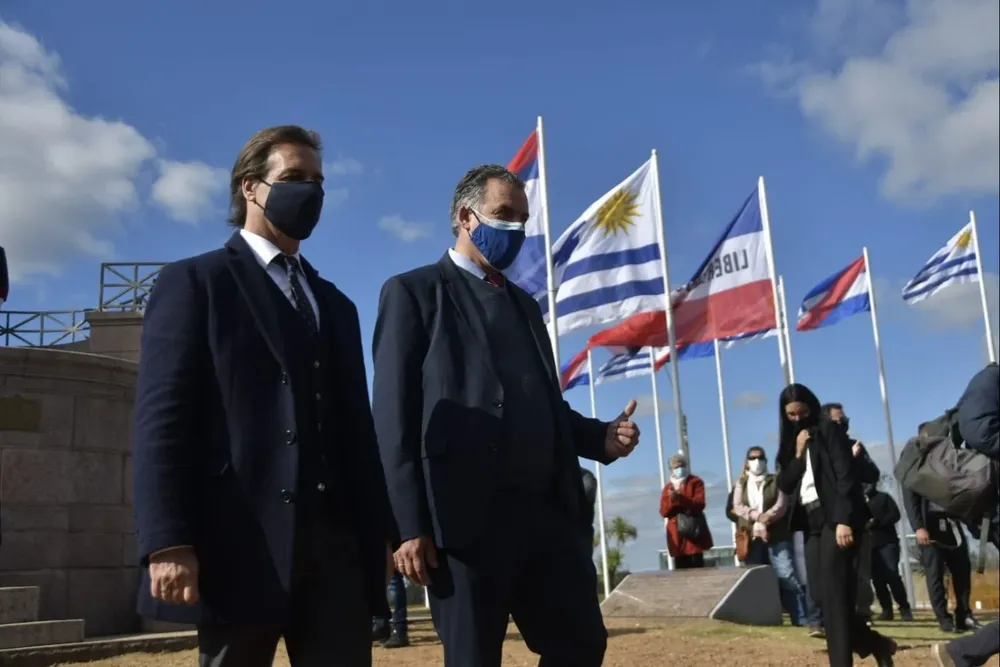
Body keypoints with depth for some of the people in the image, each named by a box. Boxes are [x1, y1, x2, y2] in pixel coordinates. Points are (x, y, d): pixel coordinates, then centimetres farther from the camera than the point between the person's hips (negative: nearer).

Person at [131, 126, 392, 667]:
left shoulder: (335, 304, 23)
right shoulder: (195, 282, 5)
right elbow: (161, 416, -6)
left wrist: (379, 531, 10)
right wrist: (167, 542, -16)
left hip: (335, 542, 5)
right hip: (242, 541, -5)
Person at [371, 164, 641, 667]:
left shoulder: (524, 304, 24)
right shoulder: (414, 292, 3)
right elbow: (394, 413, -6)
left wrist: (600, 436, 4)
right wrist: (409, 525, -14)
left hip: (548, 511, 7)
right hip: (466, 515, -6)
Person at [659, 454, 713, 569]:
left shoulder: (695, 482, 3)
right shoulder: (668, 488, 14)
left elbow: (699, 504, -11)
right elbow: (664, 512, 6)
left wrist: (680, 498, -22)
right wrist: (671, 500, -13)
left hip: (694, 534, -4)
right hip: (677, 536, 4)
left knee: (697, 568, -5)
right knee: (680, 570, 2)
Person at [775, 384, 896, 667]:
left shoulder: (829, 431, 0)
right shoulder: (790, 442, 18)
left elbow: (846, 475, -11)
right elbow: (784, 485, 11)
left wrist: (844, 520, -21)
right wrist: (798, 455, -3)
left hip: (835, 518, -7)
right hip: (811, 522, 7)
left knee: (835, 594, -11)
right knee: (821, 593, 3)